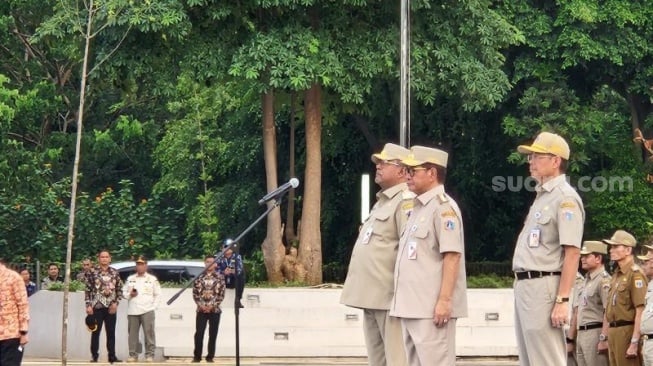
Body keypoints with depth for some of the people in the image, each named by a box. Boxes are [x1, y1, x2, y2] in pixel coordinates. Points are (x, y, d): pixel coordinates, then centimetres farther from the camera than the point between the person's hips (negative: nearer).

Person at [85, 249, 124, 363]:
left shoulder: (115, 273, 7)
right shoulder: (92, 272, -2)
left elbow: (119, 290, 9)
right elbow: (88, 290, -3)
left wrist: (115, 303, -3)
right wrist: (88, 305, -9)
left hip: (111, 307, 3)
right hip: (96, 306, -3)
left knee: (111, 332, 5)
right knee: (95, 332, 1)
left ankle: (112, 356, 10)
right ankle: (94, 356, 7)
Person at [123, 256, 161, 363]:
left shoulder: (152, 279, 6)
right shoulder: (130, 279, 14)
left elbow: (157, 294, 6)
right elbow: (124, 292, 14)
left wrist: (154, 306, -3)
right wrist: (130, 295, -7)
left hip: (147, 311, -3)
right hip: (132, 311, 3)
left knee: (149, 333, -7)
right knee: (132, 333, 3)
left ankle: (149, 355, -4)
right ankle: (133, 355, 10)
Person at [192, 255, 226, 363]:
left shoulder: (220, 277, 1)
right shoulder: (199, 277, 4)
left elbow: (221, 294, -3)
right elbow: (195, 293, 3)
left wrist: (212, 306, -11)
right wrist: (201, 305, -9)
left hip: (215, 310, -1)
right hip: (201, 310, 1)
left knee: (213, 334, 2)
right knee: (199, 333, -3)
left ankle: (210, 356, 9)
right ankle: (197, 356, 5)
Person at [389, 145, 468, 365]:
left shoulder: (443, 207, -10)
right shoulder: (418, 208, 19)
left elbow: (452, 256, -17)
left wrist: (444, 300, -22)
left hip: (432, 308, -10)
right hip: (411, 307, 10)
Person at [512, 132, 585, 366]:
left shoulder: (565, 198, -11)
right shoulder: (541, 197, 19)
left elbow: (572, 252, -18)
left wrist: (562, 301, -23)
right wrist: (521, 286, 16)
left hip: (543, 287, -10)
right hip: (524, 285, 10)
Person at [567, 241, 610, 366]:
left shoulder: (604, 280, -10)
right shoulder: (586, 281, 20)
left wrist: (603, 339, -24)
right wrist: (570, 339, 20)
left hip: (595, 332, -10)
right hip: (580, 334, 10)